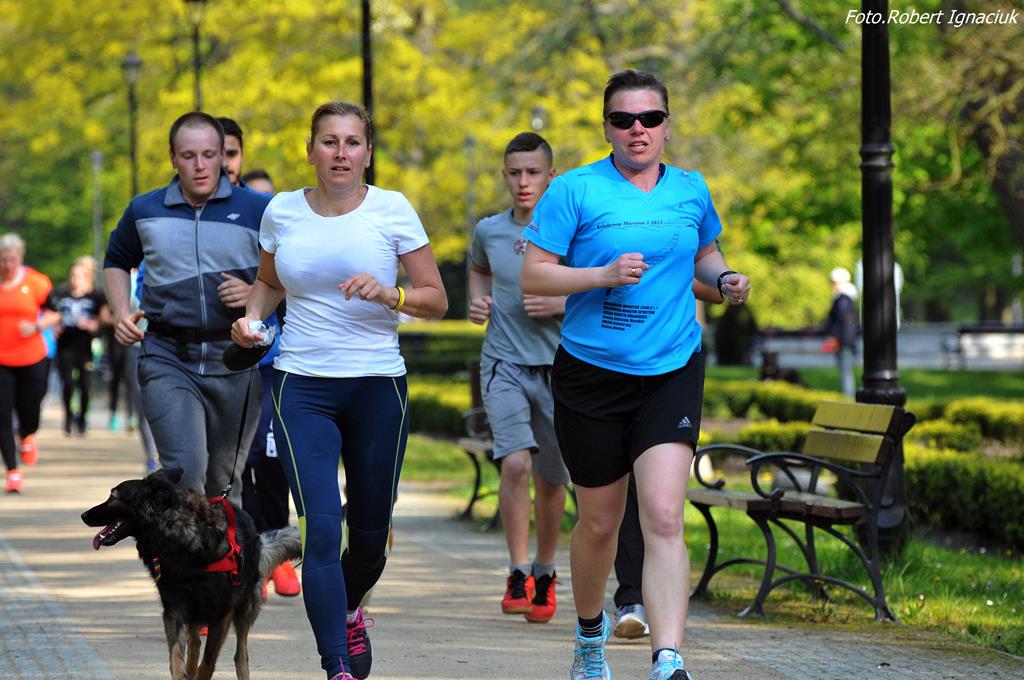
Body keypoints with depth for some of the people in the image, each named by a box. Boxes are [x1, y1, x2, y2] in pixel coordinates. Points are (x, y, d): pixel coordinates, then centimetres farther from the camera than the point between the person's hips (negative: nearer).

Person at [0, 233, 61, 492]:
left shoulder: (36, 283, -2)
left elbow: (54, 315, 5)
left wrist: (36, 327, -13)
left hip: (32, 360, 0)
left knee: (29, 411, 6)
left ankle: (26, 437, 43)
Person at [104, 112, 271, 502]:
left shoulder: (258, 210, 1)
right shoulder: (144, 211, 7)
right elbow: (117, 262, 25)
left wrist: (256, 294, -11)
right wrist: (121, 311, 8)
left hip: (236, 364, 0)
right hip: (168, 358, 0)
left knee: (224, 482, 9)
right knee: (185, 470, -19)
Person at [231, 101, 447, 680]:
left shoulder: (393, 210, -3)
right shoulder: (281, 212, 4)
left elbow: (437, 301, 0)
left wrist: (389, 294, -18)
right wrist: (253, 315, 1)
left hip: (378, 387, 0)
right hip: (303, 388, 0)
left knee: (371, 535, 9)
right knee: (321, 530, -15)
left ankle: (348, 612, 43)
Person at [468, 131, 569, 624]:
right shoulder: (489, 231, 4)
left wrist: (562, 304, -15)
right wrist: (476, 301, 7)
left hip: (558, 366, 0)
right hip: (504, 364, 0)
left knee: (550, 479, 8)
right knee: (515, 462, -20)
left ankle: (544, 574, 29)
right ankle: (518, 573, -11)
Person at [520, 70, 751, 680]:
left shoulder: (691, 190, 8)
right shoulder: (576, 190, -4)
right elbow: (532, 275, -7)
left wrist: (723, 277, 5)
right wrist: (605, 274, -20)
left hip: (672, 372, 1)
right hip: (592, 375, -1)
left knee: (664, 519, -16)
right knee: (600, 524, 11)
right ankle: (591, 630, 39)